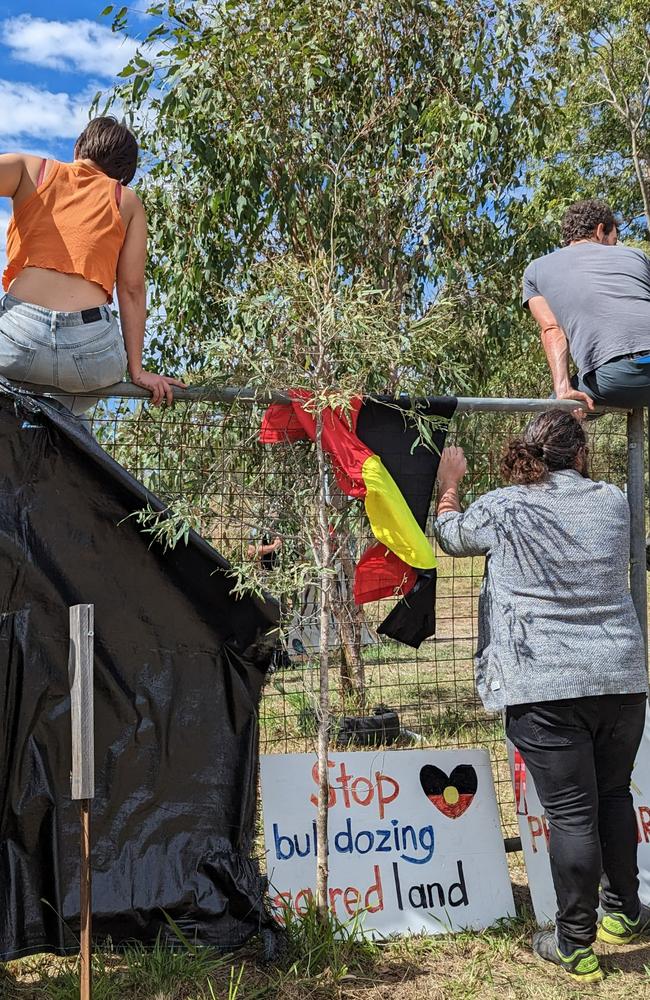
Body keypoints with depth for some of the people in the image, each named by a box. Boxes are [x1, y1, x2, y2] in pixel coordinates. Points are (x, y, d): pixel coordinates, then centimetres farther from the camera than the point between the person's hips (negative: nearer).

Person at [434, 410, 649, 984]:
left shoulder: (502, 510, -4)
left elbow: (449, 536, 15)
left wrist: (448, 485, 32)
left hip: (546, 687, -4)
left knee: (571, 813, 0)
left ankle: (576, 946, 11)